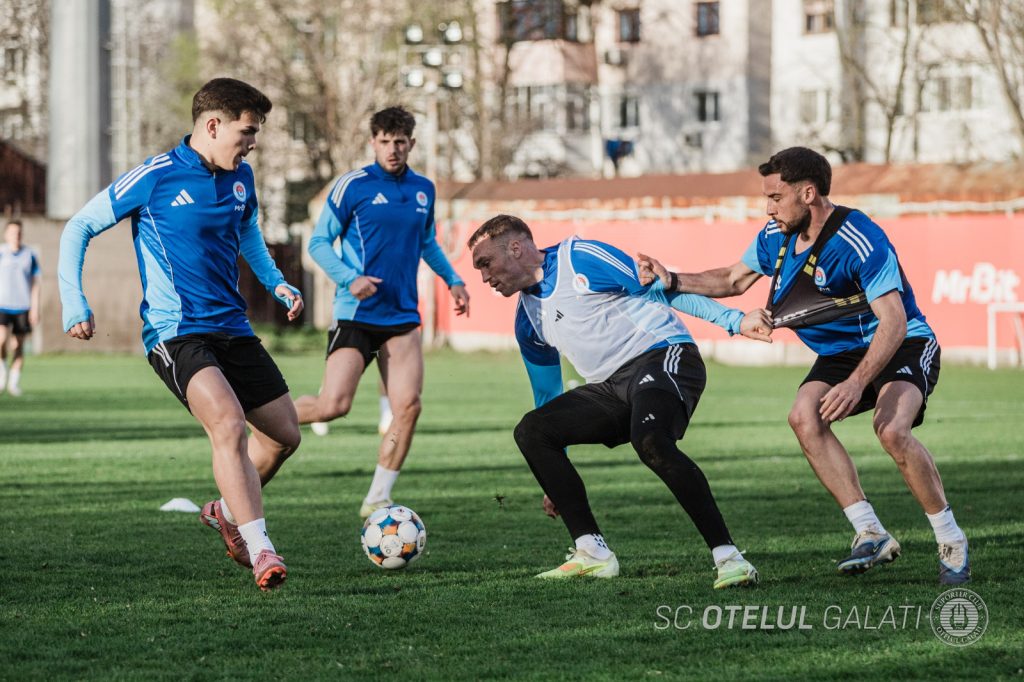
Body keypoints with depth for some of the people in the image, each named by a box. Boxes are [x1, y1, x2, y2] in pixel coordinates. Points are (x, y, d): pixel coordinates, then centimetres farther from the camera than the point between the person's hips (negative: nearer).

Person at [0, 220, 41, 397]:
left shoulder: (30, 255, 4)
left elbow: (35, 284, 7)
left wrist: (35, 308, -1)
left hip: (23, 307, 2)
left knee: (18, 344, 4)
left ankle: (14, 381, 13)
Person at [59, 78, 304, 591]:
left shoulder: (240, 178, 8)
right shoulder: (156, 177, -11)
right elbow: (79, 227, -3)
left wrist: (276, 282, 17)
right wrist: (73, 304, -11)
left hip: (232, 329, 7)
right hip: (175, 333, -7)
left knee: (284, 434, 8)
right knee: (229, 424, -28)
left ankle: (228, 513, 33)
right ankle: (260, 550, -26)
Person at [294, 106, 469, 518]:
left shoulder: (423, 190, 11)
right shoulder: (353, 186, -6)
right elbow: (319, 242, -4)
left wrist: (452, 280, 19)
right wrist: (349, 279, -18)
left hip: (402, 316, 5)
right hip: (356, 314, -5)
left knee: (408, 407, -8)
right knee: (333, 405, -15)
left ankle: (377, 500, 3)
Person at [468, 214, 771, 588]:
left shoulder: (581, 258, -5)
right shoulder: (527, 319, 18)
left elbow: (660, 287, -7)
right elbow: (548, 397, 27)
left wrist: (734, 320, -14)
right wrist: (556, 481, 29)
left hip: (664, 356, -8)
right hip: (611, 387, 8)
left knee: (650, 440, -35)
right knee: (531, 431, -8)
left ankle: (728, 557, -31)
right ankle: (592, 552, -9)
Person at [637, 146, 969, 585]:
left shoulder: (860, 242, -26)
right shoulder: (776, 236, -2)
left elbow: (894, 320, -32)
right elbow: (734, 279, 17)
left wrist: (856, 383, -43)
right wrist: (673, 281, 3)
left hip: (902, 347, -7)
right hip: (839, 353, 7)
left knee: (891, 430, -33)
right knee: (804, 416, -21)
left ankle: (952, 543, -17)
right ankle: (871, 534, -18)